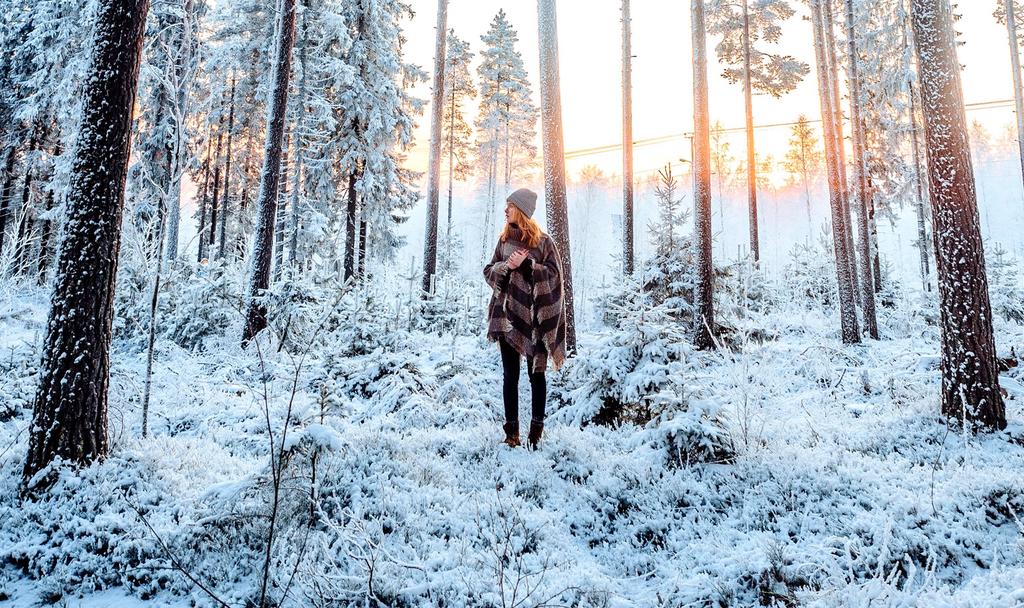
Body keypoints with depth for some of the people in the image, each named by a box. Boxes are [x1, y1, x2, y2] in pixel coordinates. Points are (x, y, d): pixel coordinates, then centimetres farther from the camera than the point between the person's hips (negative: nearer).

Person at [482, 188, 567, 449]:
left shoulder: (543, 241, -2)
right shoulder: (504, 239, 11)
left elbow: (553, 273, -7)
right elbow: (489, 271, 10)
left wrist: (526, 264, -17)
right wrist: (506, 266, -10)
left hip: (535, 317, -4)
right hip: (508, 315, 4)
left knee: (536, 373, 2)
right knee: (510, 374, 6)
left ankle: (537, 428, 12)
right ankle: (512, 430, 12)